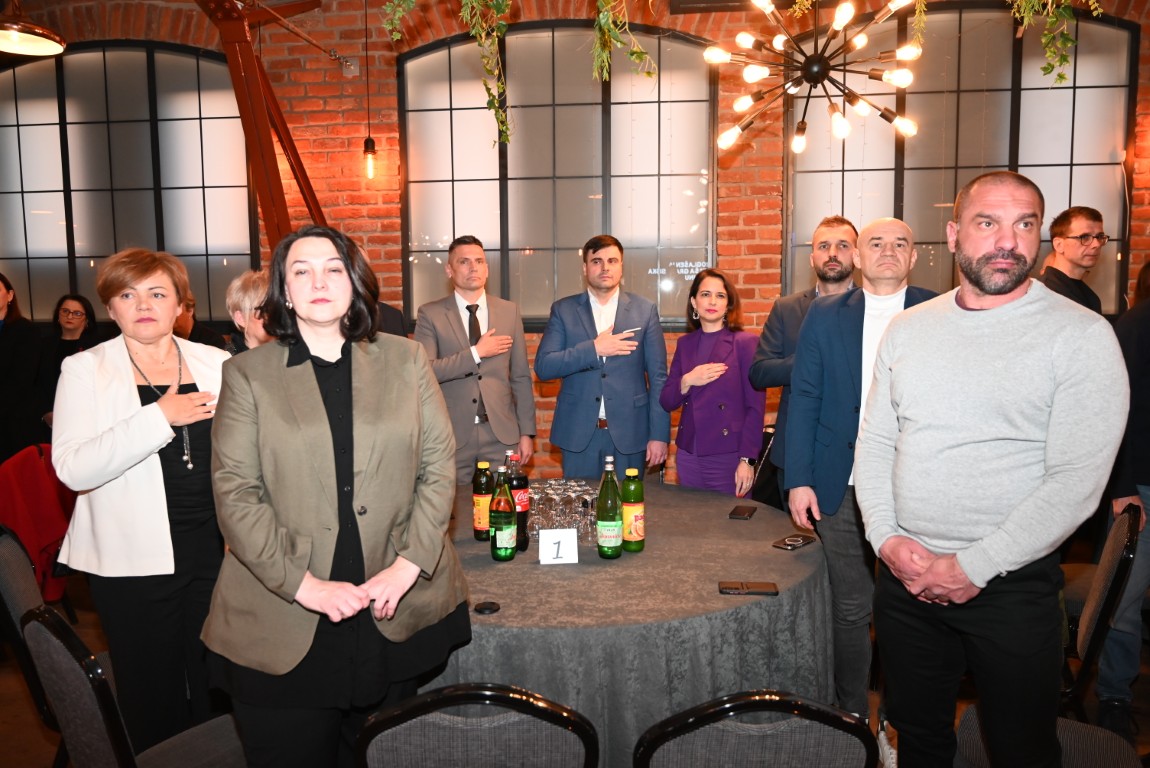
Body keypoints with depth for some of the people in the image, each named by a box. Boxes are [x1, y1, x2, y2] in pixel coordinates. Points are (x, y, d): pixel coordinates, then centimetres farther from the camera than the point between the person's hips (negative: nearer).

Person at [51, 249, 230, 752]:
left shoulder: (217, 364, 5)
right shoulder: (84, 370, 0)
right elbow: (72, 469, -13)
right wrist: (160, 417, -20)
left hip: (215, 550, 2)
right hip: (134, 560, -1)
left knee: (216, 689, 10)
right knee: (153, 695, 10)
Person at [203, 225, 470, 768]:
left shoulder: (406, 360, 6)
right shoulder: (248, 374, 1)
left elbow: (439, 466, 3)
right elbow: (235, 493, -4)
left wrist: (409, 564, -8)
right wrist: (302, 583, -13)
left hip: (396, 611, 2)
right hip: (283, 620, -1)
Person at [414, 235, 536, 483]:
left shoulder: (509, 311, 7)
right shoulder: (430, 314, 0)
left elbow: (521, 377, 7)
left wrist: (527, 432, 4)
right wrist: (476, 353, -14)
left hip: (502, 433, 2)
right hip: (453, 434, -2)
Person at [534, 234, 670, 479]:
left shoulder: (645, 310, 3)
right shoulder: (563, 310, 4)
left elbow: (658, 377, 2)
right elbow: (543, 367, -5)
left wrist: (659, 435, -3)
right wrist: (593, 349, -15)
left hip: (629, 433, 0)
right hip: (578, 433, 0)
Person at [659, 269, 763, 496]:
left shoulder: (746, 342, -5)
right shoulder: (685, 344, 9)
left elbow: (755, 407, -7)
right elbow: (666, 403, 8)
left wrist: (747, 460, -12)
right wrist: (686, 382, -11)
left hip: (729, 458, -4)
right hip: (688, 456, 4)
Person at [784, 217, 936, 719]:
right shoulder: (825, 315, 6)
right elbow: (803, 399, 3)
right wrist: (798, 480, -3)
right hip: (842, 487, 1)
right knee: (850, 609, 10)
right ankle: (850, 714, 29)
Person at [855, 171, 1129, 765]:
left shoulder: (1082, 335, -9)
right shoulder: (907, 328, 5)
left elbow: (1076, 481, -15)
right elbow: (874, 442, 6)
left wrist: (973, 567, -17)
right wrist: (886, 538, -7)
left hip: (1011, 584, -3)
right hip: (903, 575, 4)